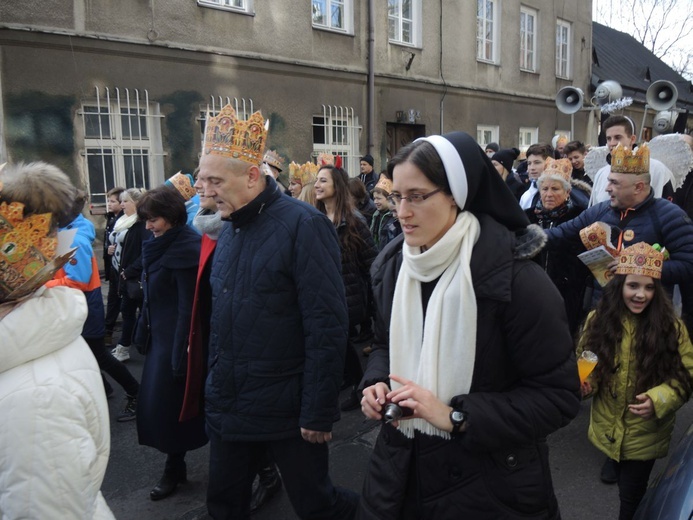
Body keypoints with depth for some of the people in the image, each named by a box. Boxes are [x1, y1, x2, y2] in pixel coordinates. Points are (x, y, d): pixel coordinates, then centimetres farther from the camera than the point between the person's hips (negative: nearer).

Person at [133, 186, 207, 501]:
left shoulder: (184, 250, -19)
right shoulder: (161, 246, 9)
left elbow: (188, 308, -21)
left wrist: (180, 356, -20)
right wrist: (144, 333, 13)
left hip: (177, 341, -9)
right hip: (160, 337, 9)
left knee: (167, 404, 2)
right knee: (157, 403, 14)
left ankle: (174, 470, 23)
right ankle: (175, 468, 28)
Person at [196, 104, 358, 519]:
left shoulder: (303, 225, -16)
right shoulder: (229, 229, 7)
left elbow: (327, 327, -19)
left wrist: (319, 413, -18)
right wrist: (215, 385, 13)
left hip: (287, 413, -7)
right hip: (228, 407, 7)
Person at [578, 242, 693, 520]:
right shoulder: (598, 319, -9)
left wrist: (658, 400, -25)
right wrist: (584, 382, -19)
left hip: (645, 434, -2)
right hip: (607, 428, 2)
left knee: (631, 496, 9)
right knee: (623, 484, 25)